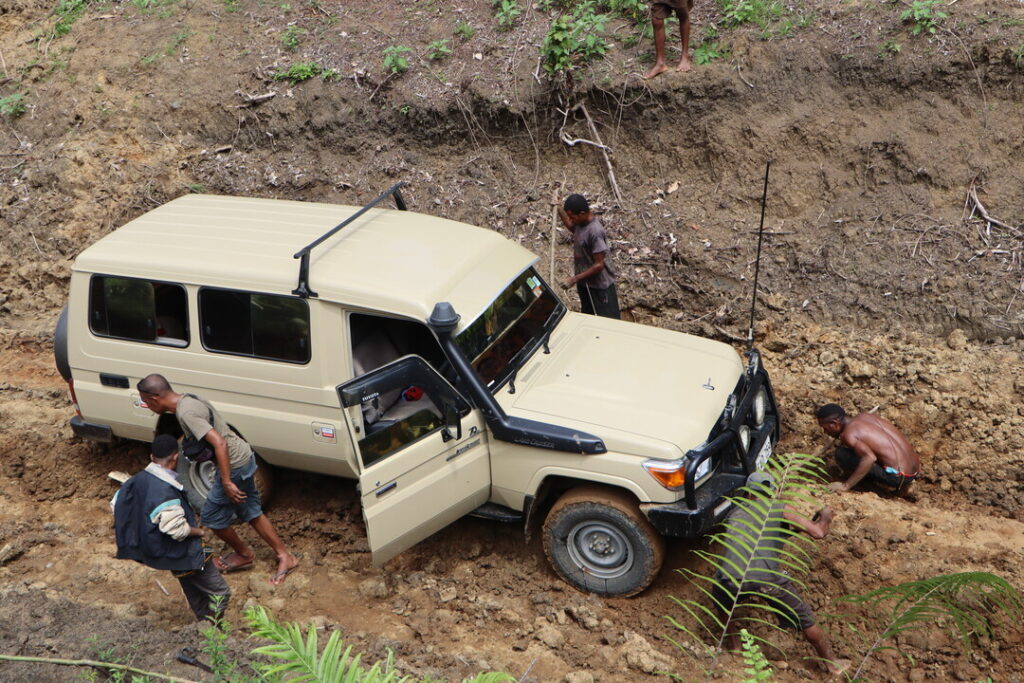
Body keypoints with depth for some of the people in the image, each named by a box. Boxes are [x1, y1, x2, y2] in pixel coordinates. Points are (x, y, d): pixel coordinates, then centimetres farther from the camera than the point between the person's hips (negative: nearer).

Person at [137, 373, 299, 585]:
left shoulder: (186, 413, -23)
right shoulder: (188, 400, 7)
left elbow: (219, 443, -30)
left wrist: (227, 482, -27)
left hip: (234, 465, -10)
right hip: (244, 457, 10)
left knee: (211, 516, 9)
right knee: (251, 512, 20)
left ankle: (244, 554, 29)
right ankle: (285, 557, 25)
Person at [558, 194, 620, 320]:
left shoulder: (595, 232, -29)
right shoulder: (580, 223, -3)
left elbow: (599, 265, -26)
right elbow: (571, 227, 23)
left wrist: (575, 278, -23)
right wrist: (560, 211, 7)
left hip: (599, 284, -9)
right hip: (584, 282, 9)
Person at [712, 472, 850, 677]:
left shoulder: (735, 512, 26)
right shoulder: (780, 508, 15)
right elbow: (818, 532, 8)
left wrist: (794, 529, 48)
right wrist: (825, 518, 30)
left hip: (732, 578, 2)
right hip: (767, 578, -2)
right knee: (805, 619, 21)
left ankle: (733, 647, 46)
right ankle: (831, 663, 36)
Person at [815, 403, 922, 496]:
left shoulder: (848, 434, -13)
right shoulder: (864, 416, 11)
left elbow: (870, 458, -27)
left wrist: (845, 486, -22)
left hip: (897, 477, -8)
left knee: (842, 454, -11)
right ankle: (902, 488, 23)